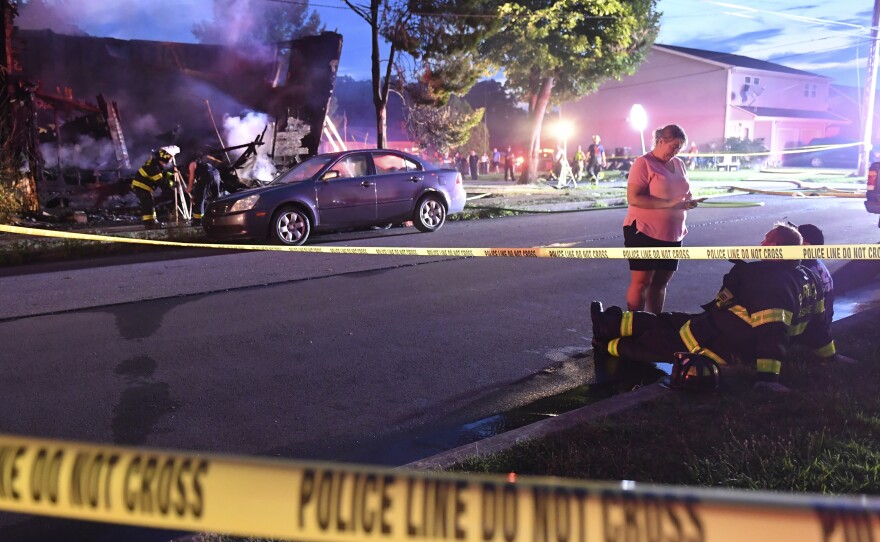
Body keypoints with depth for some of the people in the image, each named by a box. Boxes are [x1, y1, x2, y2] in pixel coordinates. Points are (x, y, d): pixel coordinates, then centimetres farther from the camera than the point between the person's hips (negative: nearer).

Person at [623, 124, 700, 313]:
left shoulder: (678, 164, 11)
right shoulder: (644, 163, -11)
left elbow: (685, 192, 22)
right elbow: (633, 198, -21)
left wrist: (688, 201, -4)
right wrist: (669, 203, -25)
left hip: (672, 234, 7)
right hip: (644, 232, -7)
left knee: (660, 283, 13)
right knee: (641, 282, -4)